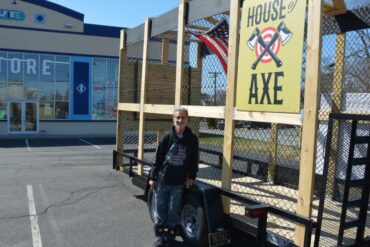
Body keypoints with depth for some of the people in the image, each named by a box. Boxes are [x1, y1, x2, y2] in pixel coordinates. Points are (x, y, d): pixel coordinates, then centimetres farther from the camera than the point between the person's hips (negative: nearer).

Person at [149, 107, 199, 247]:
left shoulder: (192, 139, -3)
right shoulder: (167, 137, -3)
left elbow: (194, 160, 3)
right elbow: (158, 158, 0)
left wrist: (191, 177, -2)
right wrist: (152, 177, 0)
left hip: (179, 182, -1)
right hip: (162, 180, 1)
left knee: (173, 210, 6)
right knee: (160, 208, 9)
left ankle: (170, 235, 24)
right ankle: (159, 235, 24)